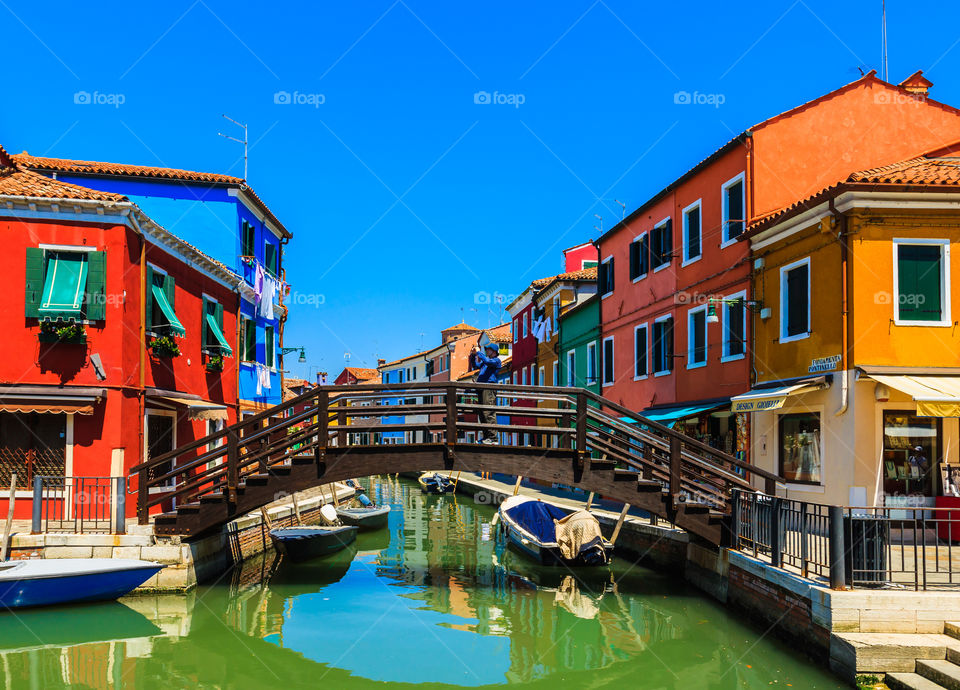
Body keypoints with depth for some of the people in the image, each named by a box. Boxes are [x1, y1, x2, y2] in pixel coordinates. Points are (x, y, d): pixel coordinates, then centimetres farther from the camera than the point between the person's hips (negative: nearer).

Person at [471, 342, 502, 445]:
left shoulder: (496, 360, 1)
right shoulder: (485, 360, 26)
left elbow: (487, 361, -16)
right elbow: (475, 365, 27)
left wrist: (478, 352, -9)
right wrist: (473, 355, 13)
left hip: (489, 388, -9)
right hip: (481, 389, 9)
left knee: (488, 413, -15)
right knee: (482, 413, 8)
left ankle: (493, 438, -18)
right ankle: (486, 437, 11)